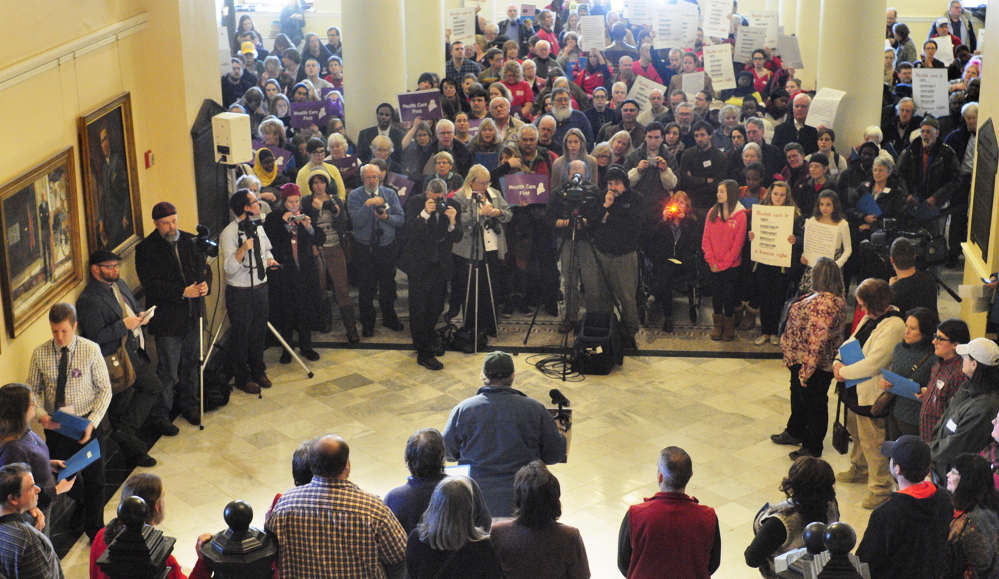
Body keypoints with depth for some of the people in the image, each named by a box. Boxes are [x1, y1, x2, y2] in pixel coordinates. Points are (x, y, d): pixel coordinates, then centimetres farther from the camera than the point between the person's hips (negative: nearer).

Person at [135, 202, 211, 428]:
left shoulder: (190, 241, 8)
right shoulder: (146, 249, -9)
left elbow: (204, 267, 13)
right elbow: (151, 283, -16)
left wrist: (205, 284, -11)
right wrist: (183, 292, -23)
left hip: (192, 315, 5)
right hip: (167, 318, -5)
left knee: (191, 364, 17)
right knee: (168, 370, -1)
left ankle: (190, 405, 34)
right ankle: (161, 414, 13)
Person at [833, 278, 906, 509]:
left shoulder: (893, 327, -25)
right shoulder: (870, 317, 5)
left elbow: (873, 363, -28)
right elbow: (852, 341, 15)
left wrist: (844, 373, -17)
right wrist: (838, 362, -4)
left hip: (874, 393, -10)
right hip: (858, 389, 10)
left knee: (873, 440, 0)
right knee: (857, 430, 26)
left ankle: (880, 488, 14)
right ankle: (859, 469, 48)